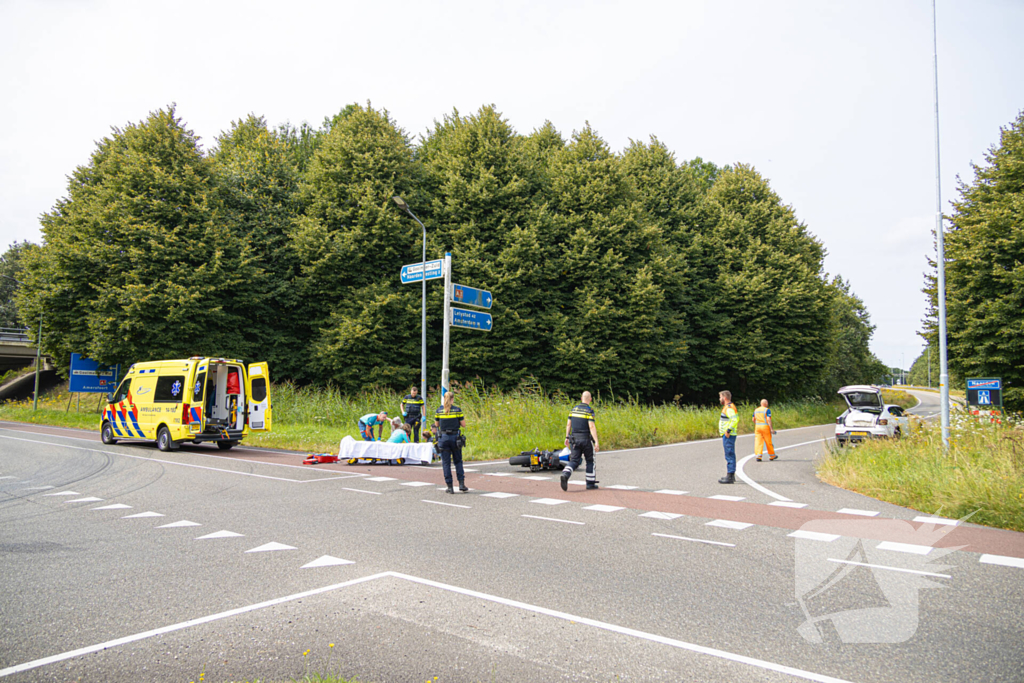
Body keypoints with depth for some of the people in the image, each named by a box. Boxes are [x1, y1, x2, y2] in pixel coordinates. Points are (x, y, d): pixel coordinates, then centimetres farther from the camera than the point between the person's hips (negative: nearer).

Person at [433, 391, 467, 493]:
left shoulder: (438, 410, 0)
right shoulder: (457, 410, -4)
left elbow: (436, 425, 7)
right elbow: (463, 424, -1)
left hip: (443, 437, 0)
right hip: (455, 437, 0)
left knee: (446, 463, 6)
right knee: (458, 461, 15)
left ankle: (449, 487, 5)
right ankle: (461, 483, 5)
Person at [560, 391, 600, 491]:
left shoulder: (574, 409, 8)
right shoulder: (589, 411, -10)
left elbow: (568, 424, 9)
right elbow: (592, 427, -19)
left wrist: (567, 437, 18)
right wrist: (596, 442, -21)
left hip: (574, 439, 4)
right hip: (586, 438, -4)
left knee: (574, 461, 2)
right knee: (590, 461, 14)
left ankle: (565, 475, -25)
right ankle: (590, 483, 18)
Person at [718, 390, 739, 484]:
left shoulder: (729, 407, -15)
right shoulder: (727, 407, 18)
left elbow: (735, 419, -26)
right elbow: (734, 419, 24)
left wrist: (728, 430, -26)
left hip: (728, 435, -11)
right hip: (727, 435, 11)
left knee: (729, 455, -10)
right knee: (730, 455, 15)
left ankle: (730, 477, -10)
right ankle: (731, 475, 22)